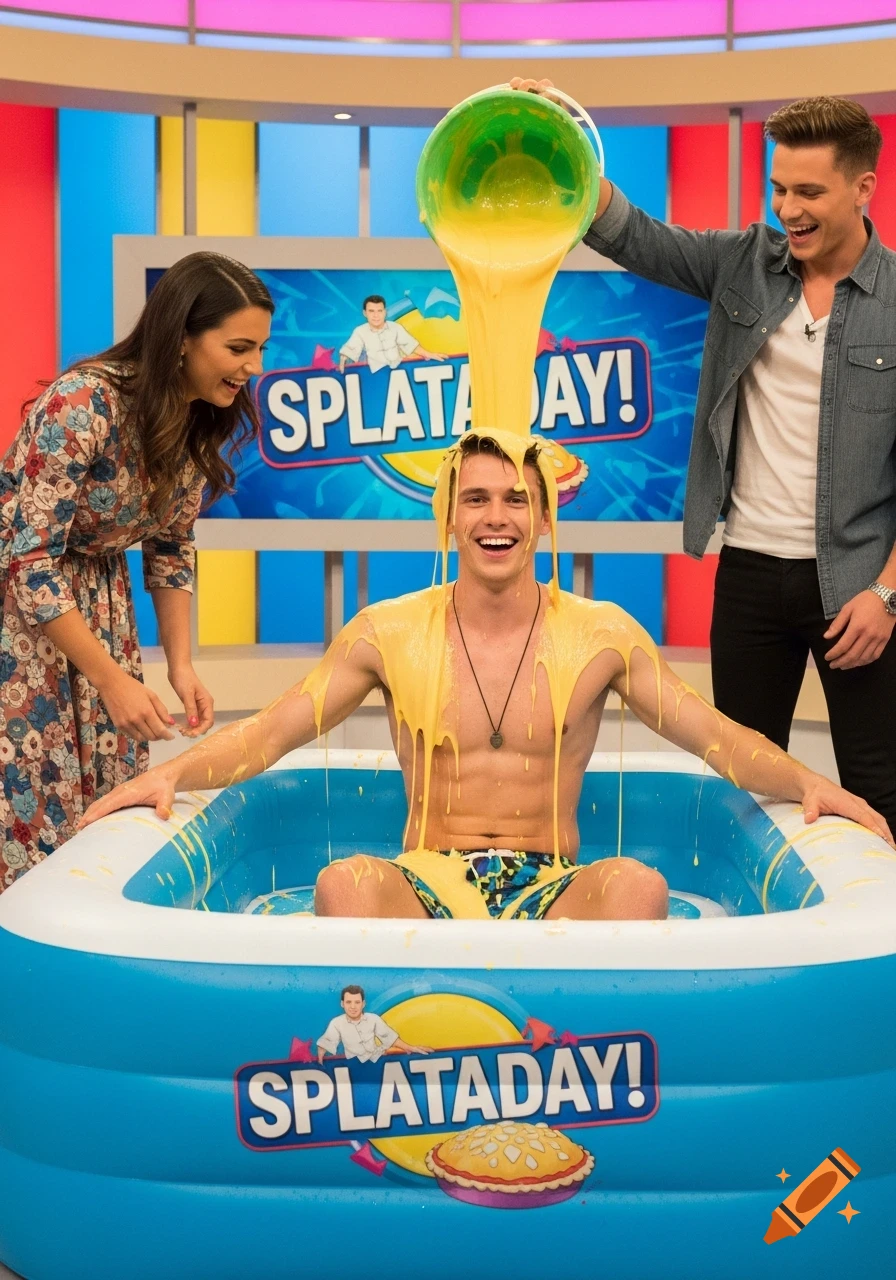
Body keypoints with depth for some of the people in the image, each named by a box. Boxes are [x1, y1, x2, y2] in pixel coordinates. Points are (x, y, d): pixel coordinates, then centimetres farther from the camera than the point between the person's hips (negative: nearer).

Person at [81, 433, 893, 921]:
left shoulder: (600, 635, 4)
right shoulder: (389, 633, 4)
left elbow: (716, 735, 1)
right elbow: (272, 731, 3)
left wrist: (807, 784, -18)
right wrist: (172, 774, -15)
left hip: (551, 890, 0)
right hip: (427, 886, 0)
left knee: (638, 886, -33)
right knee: (345, 883, -34)